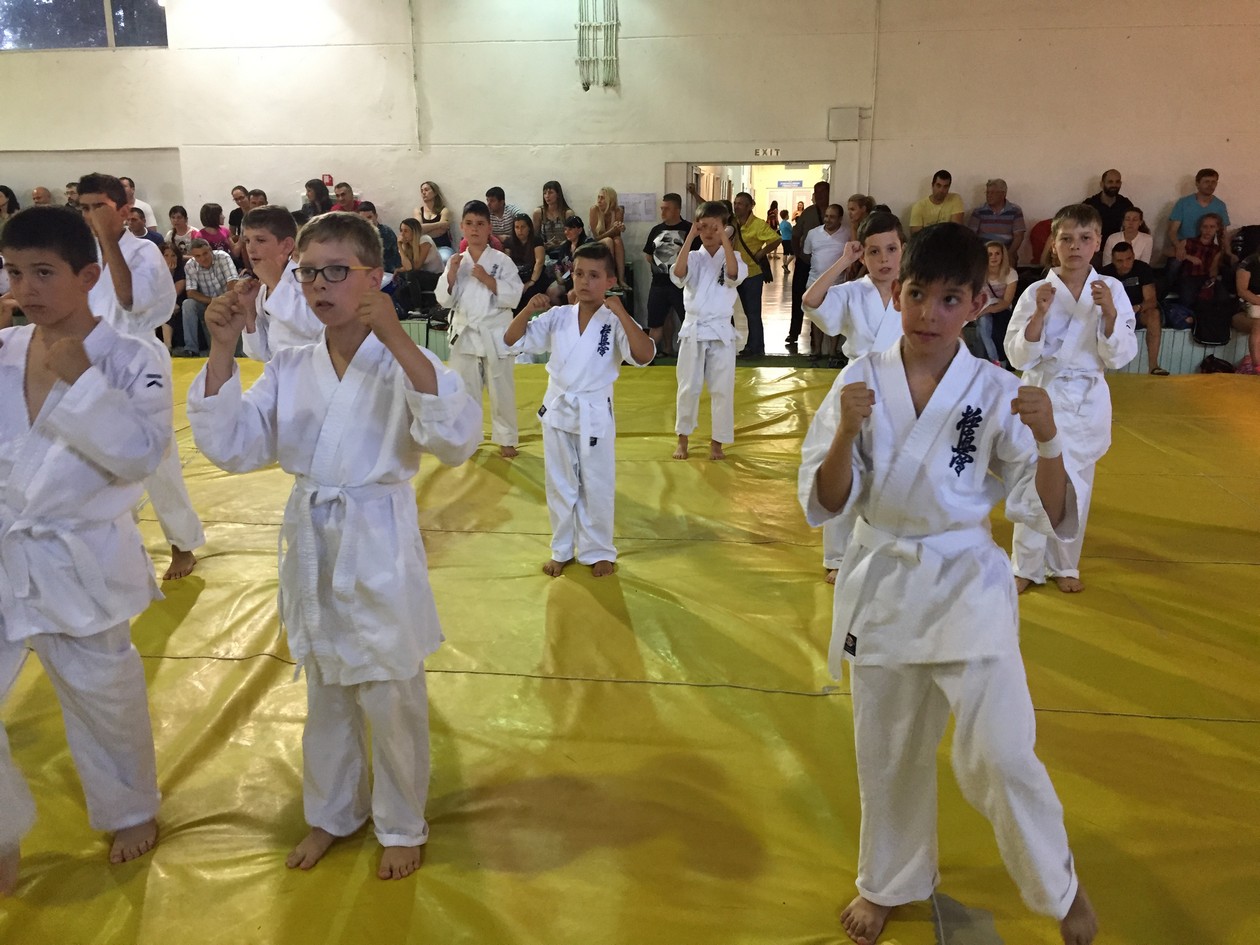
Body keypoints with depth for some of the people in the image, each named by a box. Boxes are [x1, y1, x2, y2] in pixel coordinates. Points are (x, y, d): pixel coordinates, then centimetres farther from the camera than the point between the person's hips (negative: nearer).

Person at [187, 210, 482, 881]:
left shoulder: (404, 363, -14)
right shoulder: (289, 368, 1)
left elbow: (458, 440, -30)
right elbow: (231, 447, -4)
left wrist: (396, 339, -35)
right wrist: (222, 350, -13)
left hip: (378, 548, -5)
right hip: (309, 544, 5)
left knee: (391, 701, 10)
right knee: (324, 695, 23)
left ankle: (401, 825, 35)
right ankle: (332, 813, 45)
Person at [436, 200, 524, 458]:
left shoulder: (501, 261, -6)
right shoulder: (457, 261, 4)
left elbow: (513, 297, -13)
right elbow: (445, 301, 3)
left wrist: (487, 279, -20)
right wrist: (451, 275, -12)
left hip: (495, 334, -3)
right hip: (465, 334, 3)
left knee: (501, 390, 5)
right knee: (465, 389, 11)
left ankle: (506, 439, 19)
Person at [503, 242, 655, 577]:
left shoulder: (616, 322, -12)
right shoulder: (557, 317, -1)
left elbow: (645, 355, -28)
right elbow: (512, 341, 0)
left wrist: (621, 313, -31)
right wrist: (528, 310, -16)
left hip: (594, 414, -3)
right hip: (557, 410, 3)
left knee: (597, 487, 9)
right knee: (559, 486, 15)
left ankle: (598, 551, 27)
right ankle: (562, 550, 31)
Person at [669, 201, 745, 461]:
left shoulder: (732, 257, 1)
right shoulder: (693, 257, 3)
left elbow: (734, 275, -22)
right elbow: (677, 275, -19)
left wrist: (724, 239, -22)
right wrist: (689, 238, -19)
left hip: (721, 331, 0)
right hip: (693, 330, 1)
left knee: (722, 390, 3)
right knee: (688, 388, 6)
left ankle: (717, 442, 15)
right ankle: (683, 439, 21)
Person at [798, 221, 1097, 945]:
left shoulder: (997, 393, -8)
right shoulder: (862, 382, -5)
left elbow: (1051, 516, -8)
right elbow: (825, 504, -7)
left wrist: (1047, 443, -25)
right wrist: (846, 434, -24)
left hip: (969, 586, -2)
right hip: (883, 585, 2)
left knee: (1000, 756, -9)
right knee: (888, 754, 16)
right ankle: (893, 881, 43)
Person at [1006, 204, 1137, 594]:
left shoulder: (1111, 290, -2)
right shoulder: (1036, 292, -7)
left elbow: (1119, 357, -6)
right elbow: (1019, 357, -10)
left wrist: (1109, 313, -20)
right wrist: (1040, 315, -23)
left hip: (1088, 400, 2)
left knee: (1076, 487, 12)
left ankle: (1063, 565, 30)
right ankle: (1027, 567, 18)